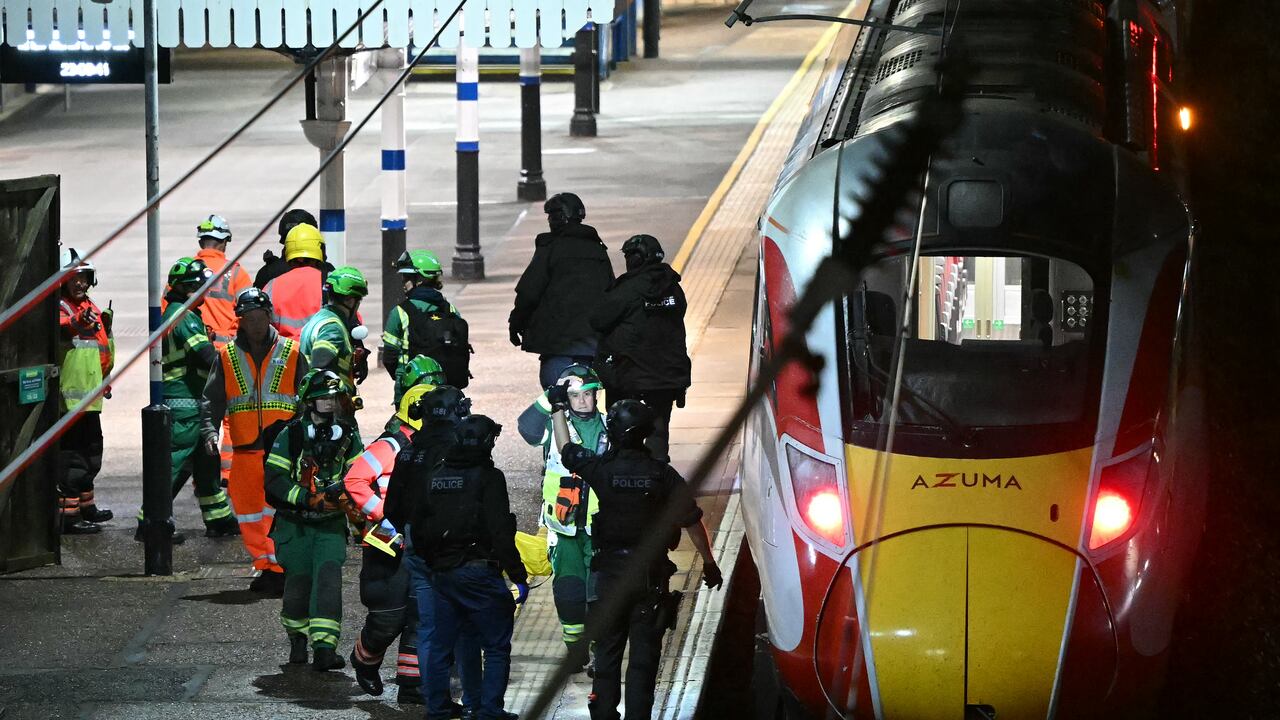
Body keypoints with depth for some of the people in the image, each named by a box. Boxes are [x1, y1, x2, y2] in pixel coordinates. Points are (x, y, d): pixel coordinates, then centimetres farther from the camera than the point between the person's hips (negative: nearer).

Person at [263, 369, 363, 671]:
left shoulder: (347, 435, 1)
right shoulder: (290, 436, -8)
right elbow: (274, 482, -12)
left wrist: (344, 495, -15)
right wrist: (310, 499, -24)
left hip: (331, 523, 1)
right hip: (295, 523, -1)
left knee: (328, 577, -15)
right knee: (298, 580, 1)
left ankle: (324, 648, -20)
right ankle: (297, 639, 29)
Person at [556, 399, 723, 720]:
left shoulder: (601, 470, -11)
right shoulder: (662, 474, -11)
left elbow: (566, 450, 9)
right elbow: (692, 522, -5)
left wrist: (558, 408, 23)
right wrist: (709, 562, 8)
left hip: (610, 573, 1)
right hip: (651, 573, 0)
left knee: (608, 649, 13)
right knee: (644, 653, 5)